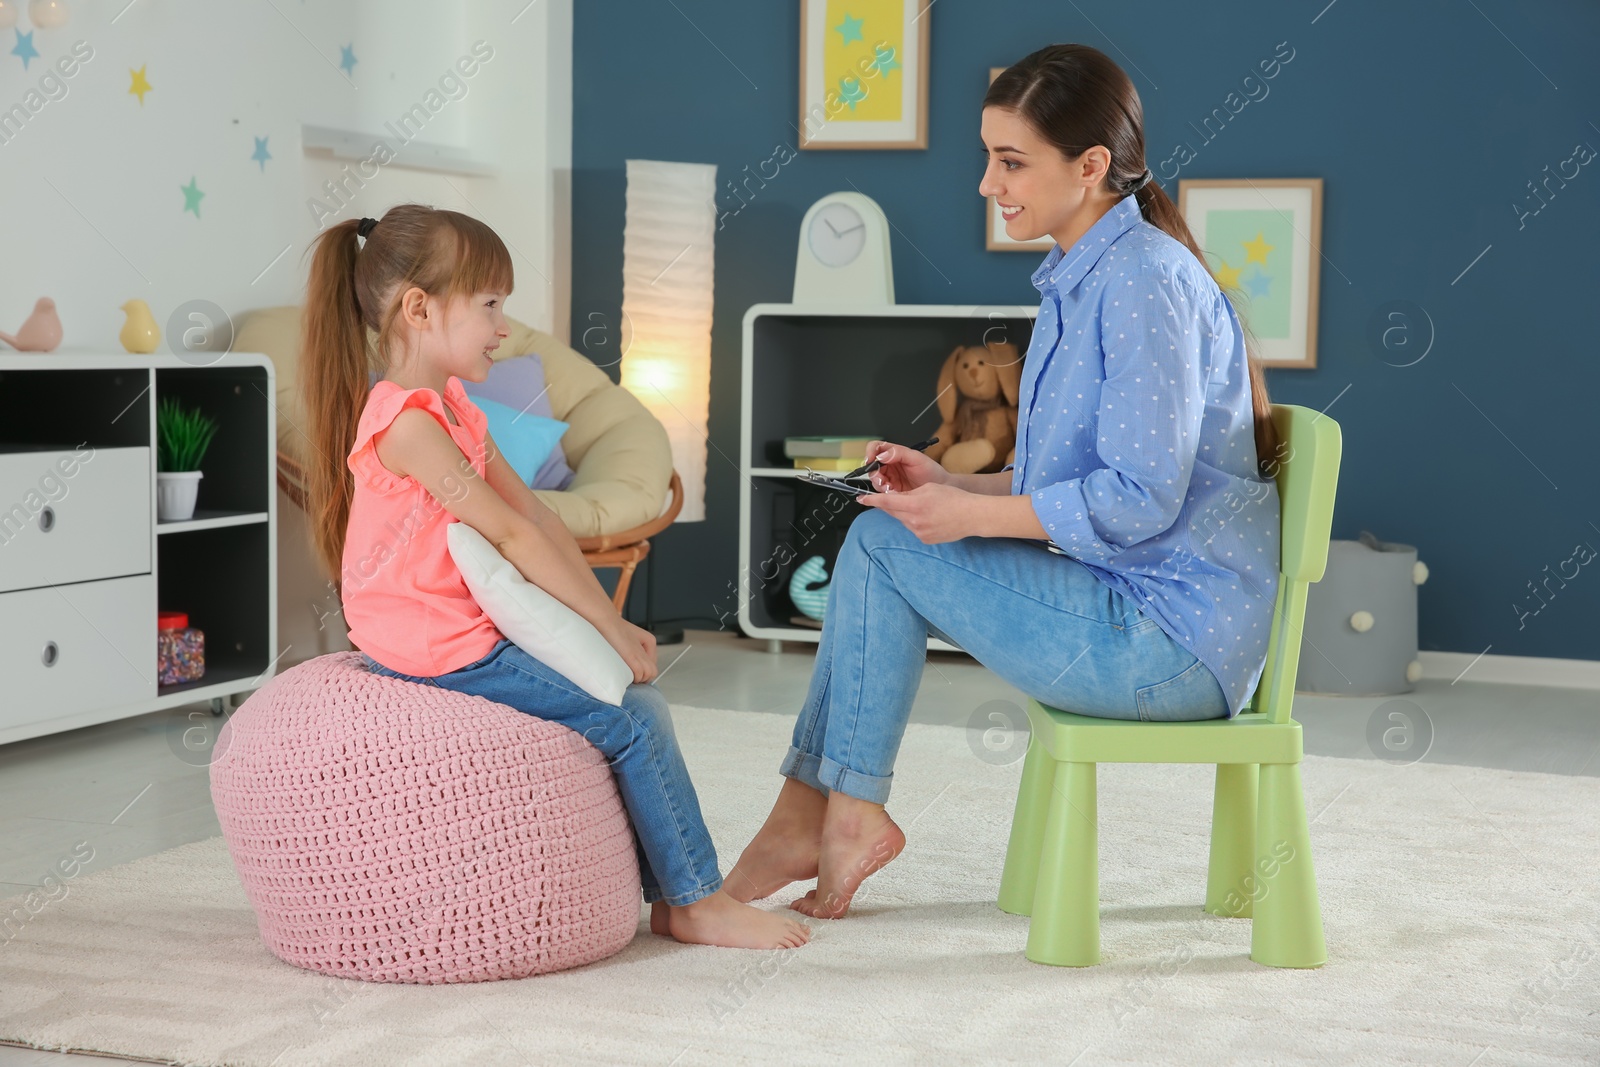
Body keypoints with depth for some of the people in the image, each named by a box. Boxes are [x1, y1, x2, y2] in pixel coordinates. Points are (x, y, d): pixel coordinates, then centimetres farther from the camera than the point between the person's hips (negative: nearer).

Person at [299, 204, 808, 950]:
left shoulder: (455, 412, 14)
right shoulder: (404, 421, -19)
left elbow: (536, 517, 10)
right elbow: (509, 535, -20)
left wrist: (610, 620, 4)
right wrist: (606, 625, -16)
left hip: (469, 636, 10)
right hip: (443, 654, -10)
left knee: (631, 697, 9)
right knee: (637, 718, -11)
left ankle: (666, 892, 13)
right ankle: (699, 905, 0)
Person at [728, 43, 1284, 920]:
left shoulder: (1143, 281, -17)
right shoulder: (1082, 278, 14)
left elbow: (1141, 495, -22)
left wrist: (973, 516, -16)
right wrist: (951, 484, 5)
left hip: (1174, 635, -10)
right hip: (1135, 607, 10)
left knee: (886, 545, -10)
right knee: (880, 539, 3)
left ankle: (832, 813, 4)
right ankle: (812, 815, 4)